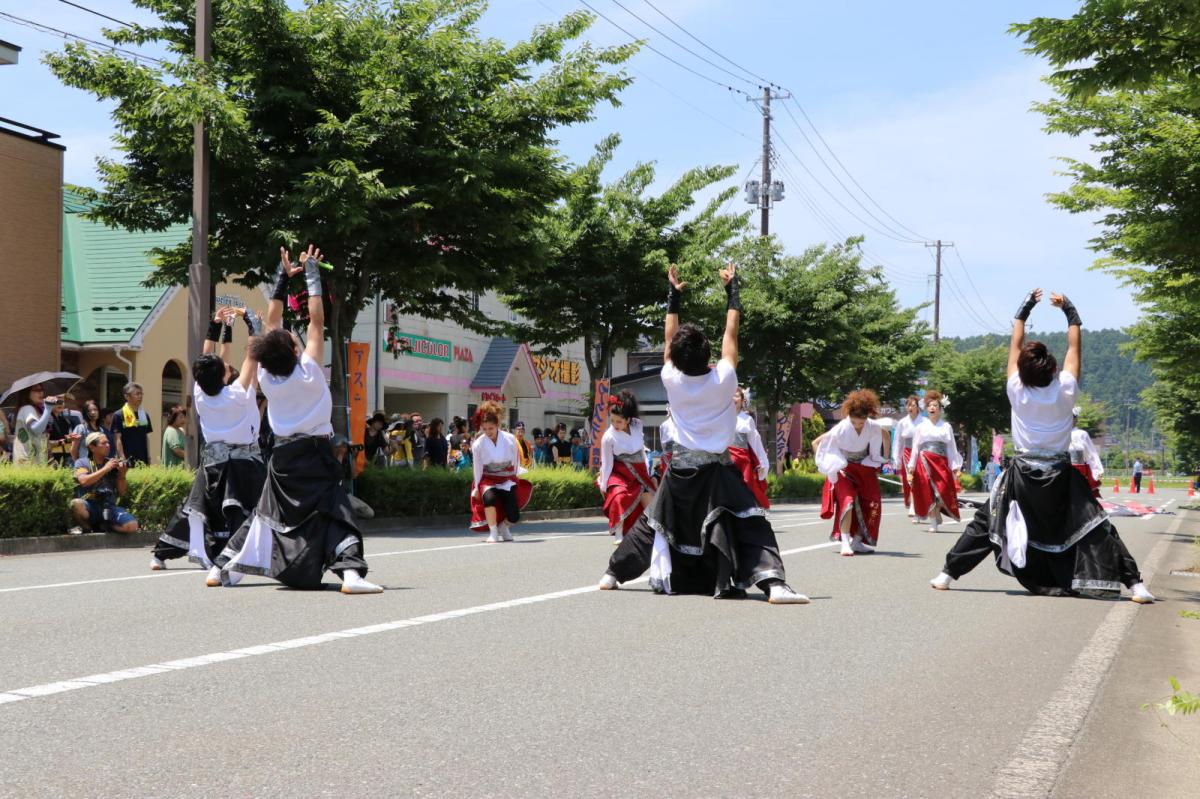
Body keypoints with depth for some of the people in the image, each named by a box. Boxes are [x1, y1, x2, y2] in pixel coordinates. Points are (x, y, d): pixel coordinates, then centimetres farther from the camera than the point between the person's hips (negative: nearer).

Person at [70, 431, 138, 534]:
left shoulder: (112, 463, 14)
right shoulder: (82, 463, 5)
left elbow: (121, 493, 12)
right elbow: (83, 481, -17)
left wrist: (122, 475, -5)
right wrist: (105, 469, -13)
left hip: (109, 507, 3)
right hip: (89, 507, -2)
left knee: (132, 526, -24)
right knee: (76, 504, -38)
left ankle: (103, 526, 3)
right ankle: (86, 526, -6)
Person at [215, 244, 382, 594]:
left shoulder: (266, 376, -1)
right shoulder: (307, 372, -14)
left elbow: (272, 323, 7)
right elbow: (316, 320, -11)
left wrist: (282, 277, 10)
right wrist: (311, 273, -4)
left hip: (283, 454, 5)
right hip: (314, 453, -5)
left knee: (267, 513, 18)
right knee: (334, 513, -8)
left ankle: (225, 566, 20)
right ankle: (350, 572, -24)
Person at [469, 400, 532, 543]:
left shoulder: (510, 439, -11)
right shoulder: (478, 444, -11)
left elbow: (515, 462, 2)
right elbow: (477, 467, -2)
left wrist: (516, 479, 8)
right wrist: (477, 487, 2)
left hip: (507, 480, 1)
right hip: (488, 480, -1)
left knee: (514, 516, -7)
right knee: (489, 497, -37)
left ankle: (503, 527, 30)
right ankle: (493, 533, -22)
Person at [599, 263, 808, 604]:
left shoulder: (672, 381, -7)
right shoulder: (723, 379, -13)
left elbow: (669, 338, 7)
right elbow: (731, 333, -2)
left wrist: (674, 295, 17)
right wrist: (732, 289, 8)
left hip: (680, 470, 4)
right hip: (717, 471, -4)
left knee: (652, 523, 20)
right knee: (750, 525, -9)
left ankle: (613, 574, 29)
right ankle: (773, 584, -28)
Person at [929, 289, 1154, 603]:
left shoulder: (1017, 391, -7)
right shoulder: (1065, 390, -9)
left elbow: (1015, 344, 5)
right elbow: (1074, 346, 3)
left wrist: (1024, 309, 13)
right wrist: (1070, 311, 12)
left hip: (1022, 474, 1)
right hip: (1060, 476, -1)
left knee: (986, 522, 11)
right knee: (1094, 527, 2)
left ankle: (948, 574, 6)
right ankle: (1134, 584, -6)